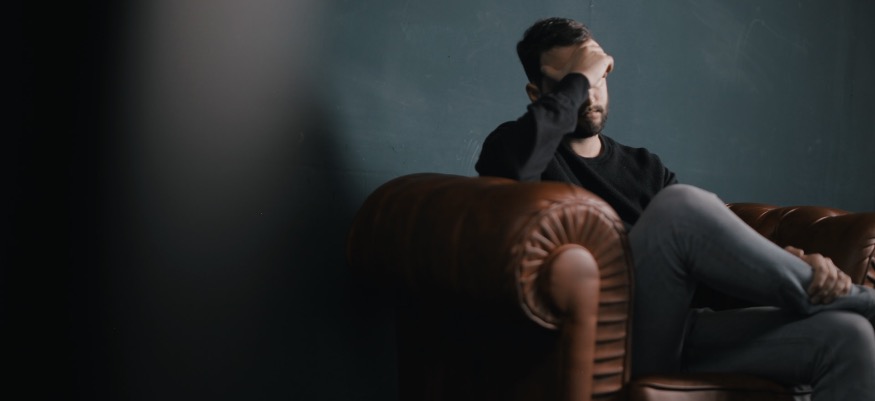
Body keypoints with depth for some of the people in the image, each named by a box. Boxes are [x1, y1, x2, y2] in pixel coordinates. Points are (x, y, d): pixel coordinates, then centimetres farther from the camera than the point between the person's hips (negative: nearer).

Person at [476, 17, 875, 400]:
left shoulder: (643, 166, 24)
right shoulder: (517, 148, 8)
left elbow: (720, 240, 12)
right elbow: (512, 163, -20)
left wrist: (801, 262, -8)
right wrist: (577, 78, -7)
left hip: (681, 334, 6)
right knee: (681, 204, -29)